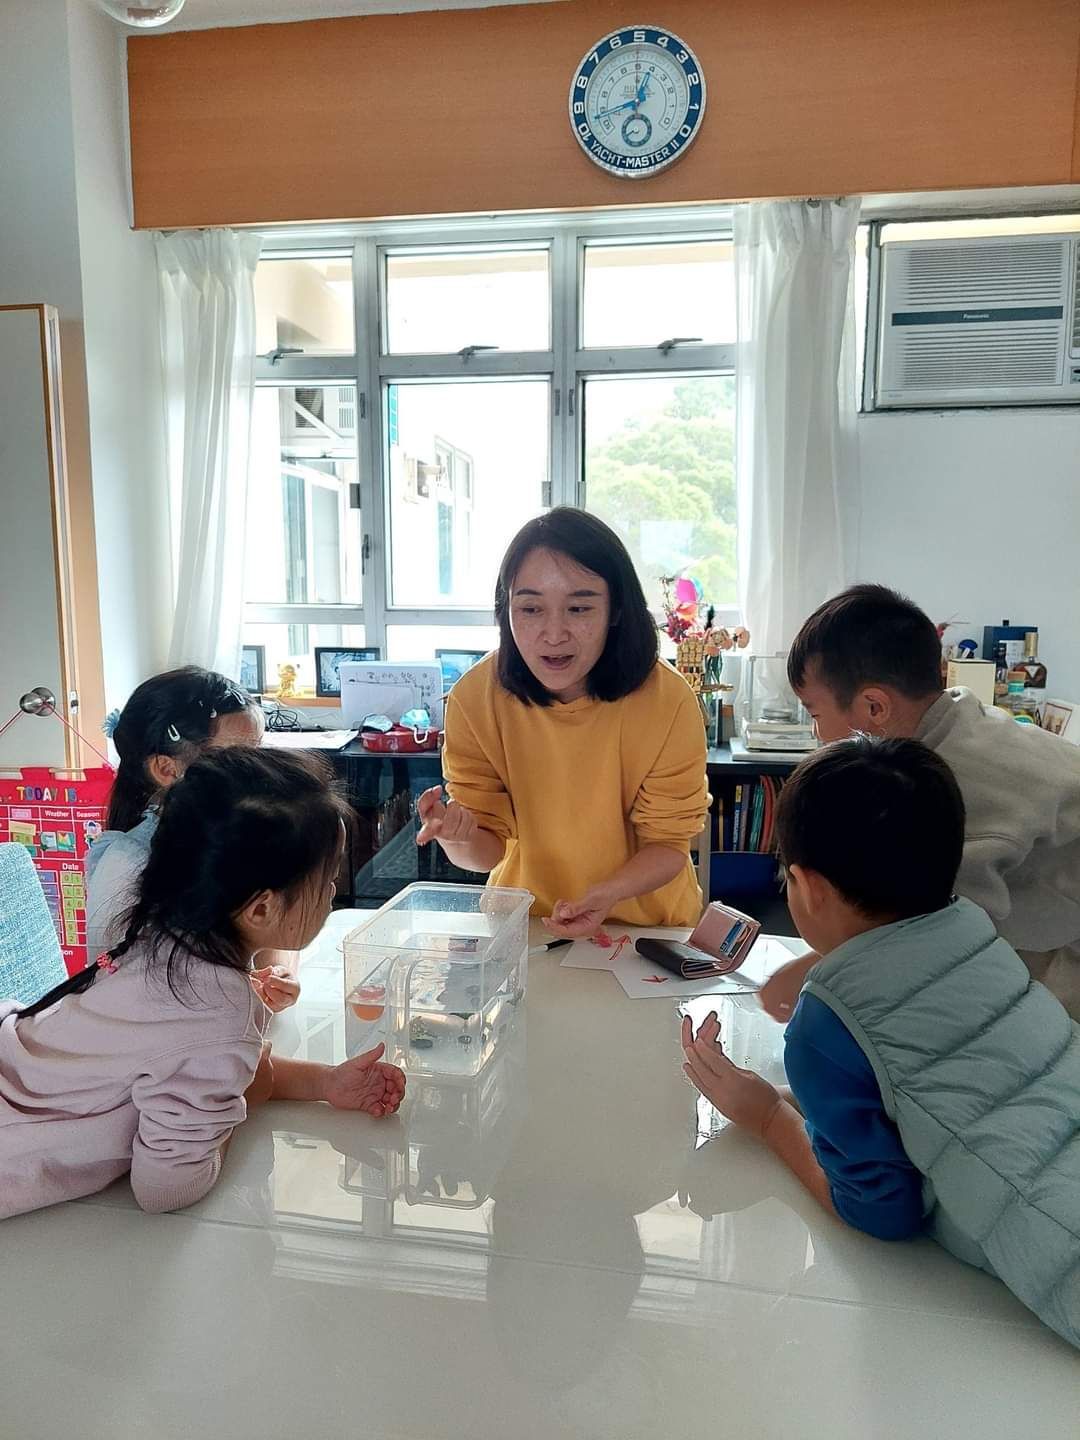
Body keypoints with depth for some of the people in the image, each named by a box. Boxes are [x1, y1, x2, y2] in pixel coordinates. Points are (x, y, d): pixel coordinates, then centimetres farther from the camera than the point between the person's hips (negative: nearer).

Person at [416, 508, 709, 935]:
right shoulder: (474, 699, -15)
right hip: (523, 917, 2)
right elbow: (488, 849, -9)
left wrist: (609, 893, -28)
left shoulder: (669, 702, -18)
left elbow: (667, 843, -9)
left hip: (646, 923, -2)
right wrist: (459, 838, -32)